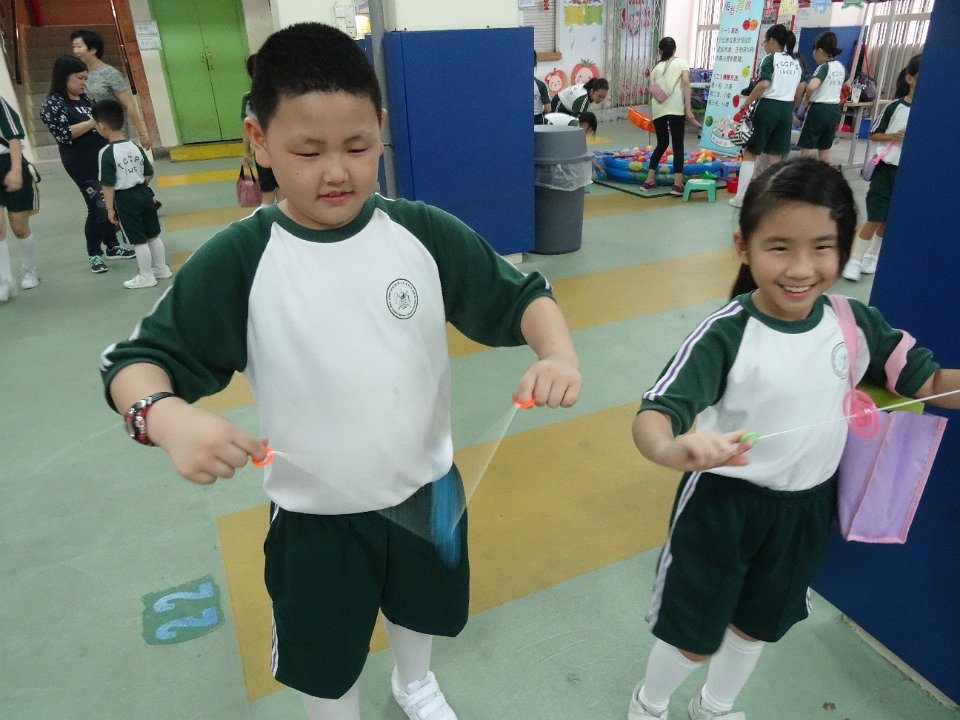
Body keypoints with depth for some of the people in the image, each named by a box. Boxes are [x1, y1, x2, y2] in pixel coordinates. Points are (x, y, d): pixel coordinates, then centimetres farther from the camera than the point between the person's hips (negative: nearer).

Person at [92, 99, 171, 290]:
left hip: (125, 199, -6)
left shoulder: (107, 153, -15)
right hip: (144, 193, 6)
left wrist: (110, 208, -7)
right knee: (153, 236, 17)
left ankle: (146, 276, 13)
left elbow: (108, 185, -15)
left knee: (138, 241, 3)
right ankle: (161, 269, 29)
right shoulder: (136, 147, 1)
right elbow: (149, 175, 8)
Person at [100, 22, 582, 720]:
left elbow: (521, 297, -5)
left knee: (421, 609, 31)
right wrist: (167, 416, -35)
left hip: (426, 490, 3)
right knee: (324, 662, 21)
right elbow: (136, 362, -12)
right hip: (314, 517, -2)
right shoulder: (237, 260, -17)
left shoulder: (426, 234, -13)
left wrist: (559, 354, -26)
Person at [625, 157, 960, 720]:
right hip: (725, 504, -5)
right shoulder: (726, 334, -26)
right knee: (694, 632, 14)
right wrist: (672, 449, -58)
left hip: (809, 506, 5)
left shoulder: (856, 324, -11)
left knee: (759, 623, 27)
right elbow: (655, 413, -35)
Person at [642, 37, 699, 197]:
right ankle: (677, 184, -5)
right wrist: (688, 109, -6)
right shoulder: (681, 62, 12)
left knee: (662, 144, 19)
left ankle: (649, 180, 19)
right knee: (678, 145, 2)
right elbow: (685, 83, -3)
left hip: (658, 109, 4)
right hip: (675, 108, -3)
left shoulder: (656, 68, 21)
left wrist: (652, 114, 31)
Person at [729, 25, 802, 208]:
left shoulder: (770, 59, -7)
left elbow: (763, 84, -23)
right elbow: (798, 91, 15)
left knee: (750, 153, 3)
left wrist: (745, 104, -16)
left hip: (768, 107, -6)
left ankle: (741, 197, 1)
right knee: (775, 157, 10)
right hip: (786, 110, 6)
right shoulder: (796, 62, 14)